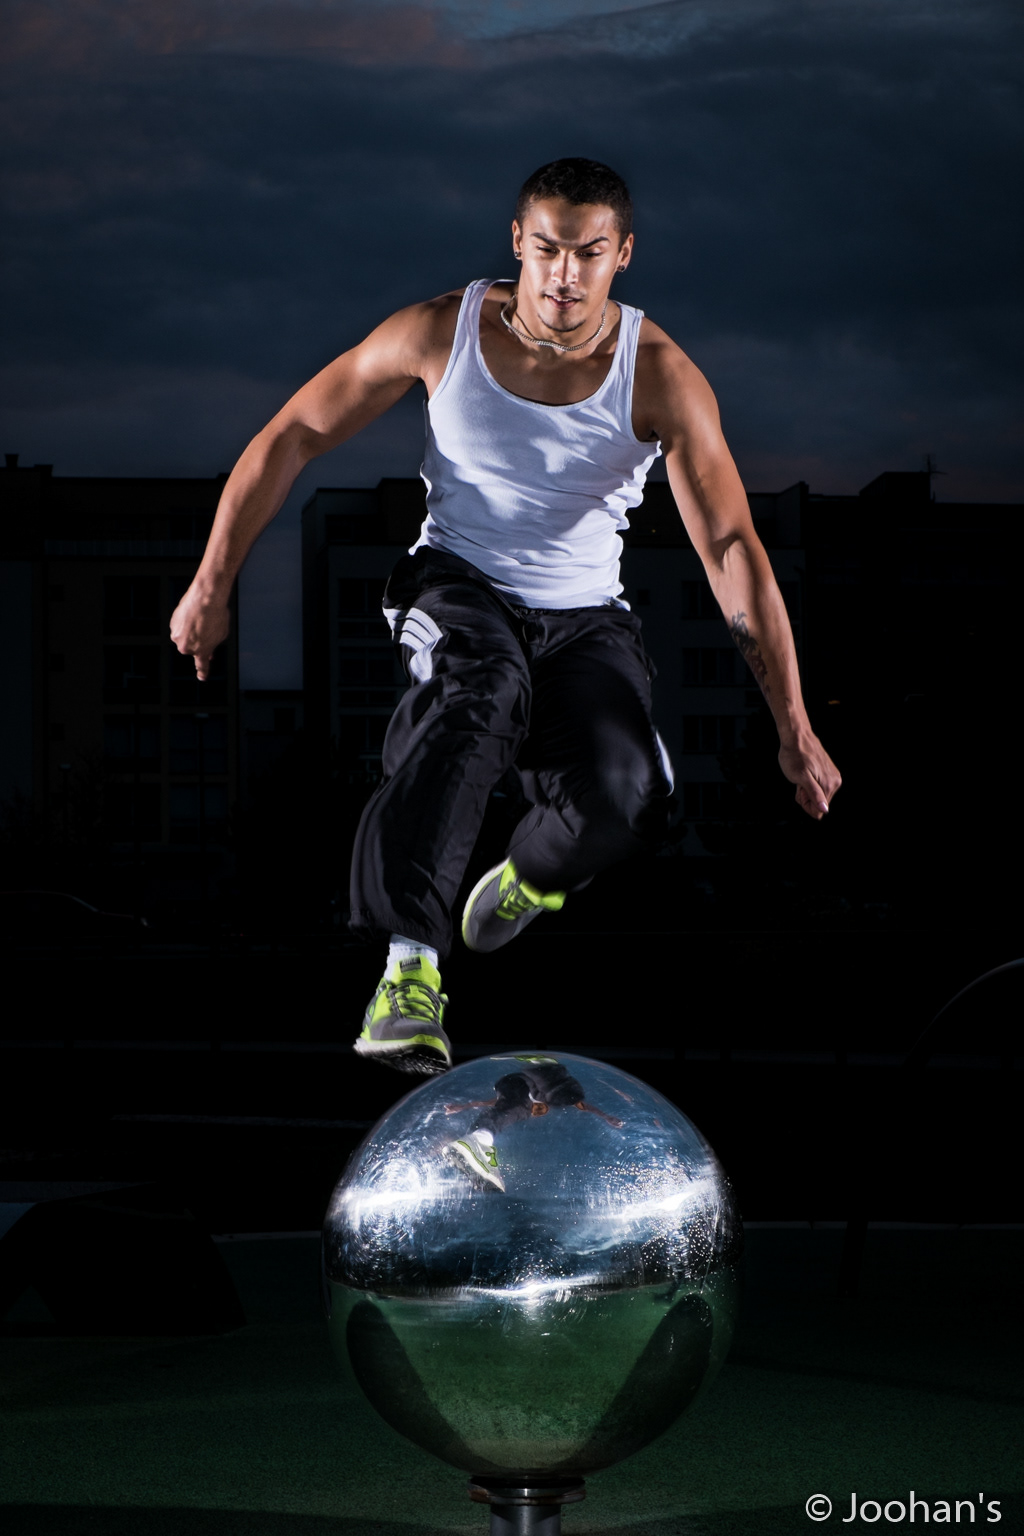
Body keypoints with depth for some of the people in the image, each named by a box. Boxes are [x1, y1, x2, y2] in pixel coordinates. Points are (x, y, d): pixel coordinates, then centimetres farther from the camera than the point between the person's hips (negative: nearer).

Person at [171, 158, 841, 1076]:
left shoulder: (659, 376, -13)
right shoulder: (442, 333, -11)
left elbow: (732, 549, -15)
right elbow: (291, 439, -2)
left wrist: (793, 727, -20)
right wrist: (213, 585, -5)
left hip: (584, 616, 1)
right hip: (456, 586, -1)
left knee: (625, 800, -26)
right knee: (485, 689, -37)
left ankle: (531, 877, 14)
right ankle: (409, 964, -46)